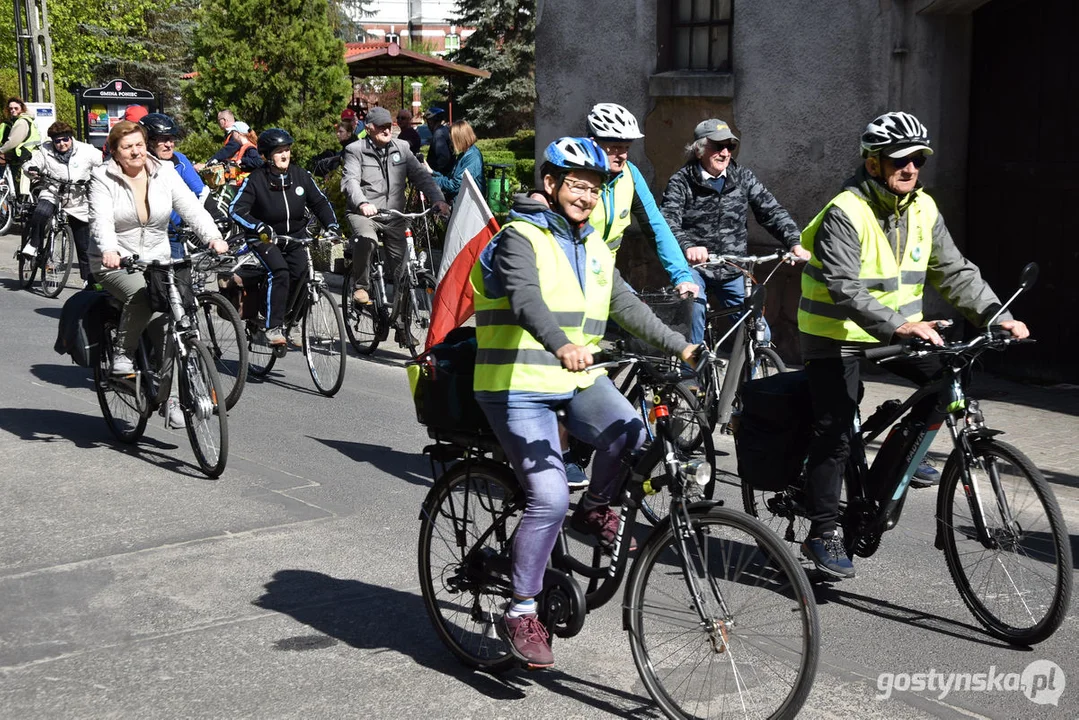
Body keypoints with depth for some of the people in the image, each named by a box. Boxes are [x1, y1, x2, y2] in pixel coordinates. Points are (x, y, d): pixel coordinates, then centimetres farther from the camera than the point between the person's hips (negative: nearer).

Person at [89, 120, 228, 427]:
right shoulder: (103, 179, -4)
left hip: (157, 261, 3)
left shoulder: (165, 173, 4)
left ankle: (170, 399, -5)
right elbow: (101, 220, -19)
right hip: (116, 263, -3)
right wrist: (108, 250, -40)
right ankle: (122, 354, -11)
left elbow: (191, 208, -8)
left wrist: (213, 237, -27)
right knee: (141, 295, -35)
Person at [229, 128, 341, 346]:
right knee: (279, 272, -28)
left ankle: (288, 323, 6)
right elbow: (236, 210, -20)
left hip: (295, 238, 4)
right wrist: (259, 227, -36)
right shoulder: (256, 180, -14)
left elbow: (320, 203, 5)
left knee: (300, 274, -15)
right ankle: (273, 328, -26)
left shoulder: (300, 175, -4)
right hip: (265, 239, -4)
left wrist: (332, 225, -11)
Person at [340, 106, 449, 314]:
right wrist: (362, 203, -35)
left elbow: (421, 175, 5)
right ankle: (361, 286, -15)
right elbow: (350, 180, -14)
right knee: (366, 240, -34)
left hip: (394, 215, 4)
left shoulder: (402, 148, 10)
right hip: (364, 213, -4)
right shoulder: (355, 150, -1)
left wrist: (438, 199, -13)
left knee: (400, 262, 0)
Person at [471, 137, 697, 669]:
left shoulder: (594, 248, 15)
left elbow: (627, 306, 14)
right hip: (519, 388, -6)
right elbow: (526, 300, -28)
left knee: (631, 432, -24)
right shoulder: (521, 237, -10)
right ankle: (520, 613, 0)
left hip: (577, 382, 6)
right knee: (550, 499, -17)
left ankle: (595, 509, 6)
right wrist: (560, 345, -46)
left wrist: (682, 347, 4)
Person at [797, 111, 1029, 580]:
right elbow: (844, 289, -31)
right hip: (836, 335, -6)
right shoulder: (845, 213, -21)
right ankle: (821, 535, 6)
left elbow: (954, 271, 1)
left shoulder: (923, 210, 0)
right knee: (835, 434, -6)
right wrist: (898, 326, -42)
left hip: (896, 331, 6)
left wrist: (994, 314, -13)